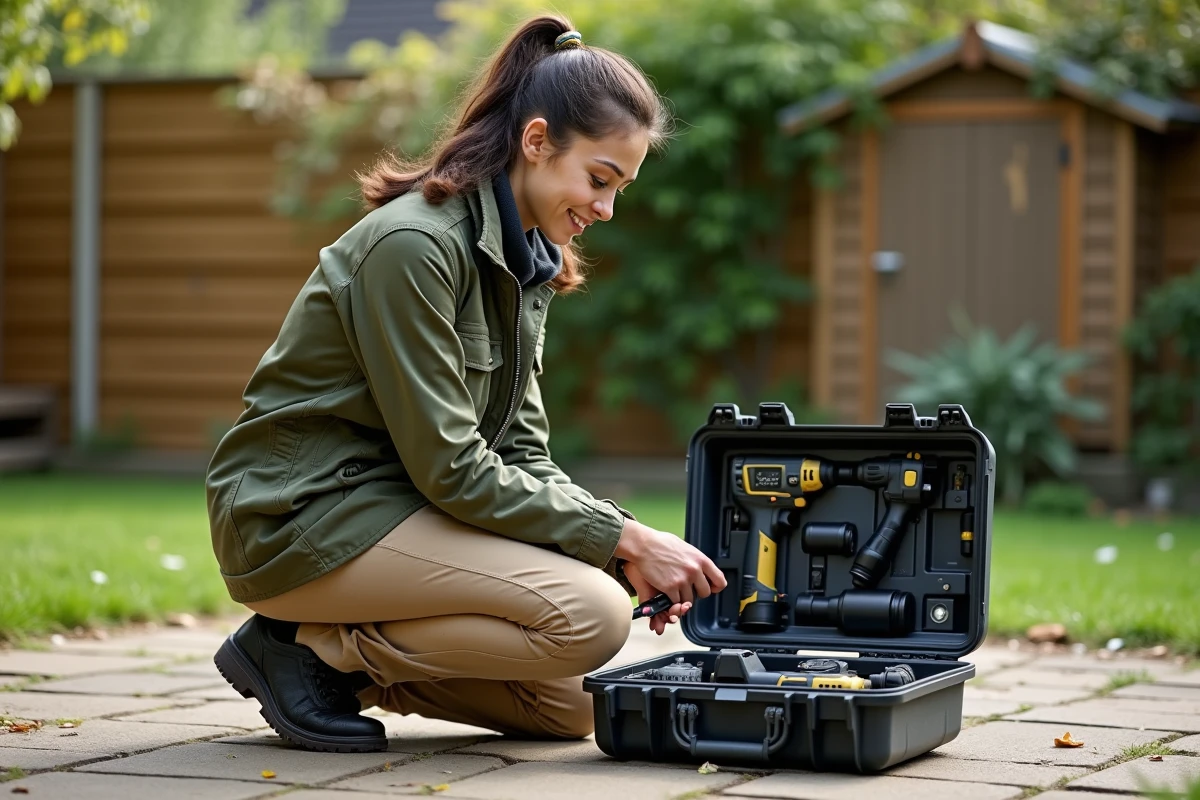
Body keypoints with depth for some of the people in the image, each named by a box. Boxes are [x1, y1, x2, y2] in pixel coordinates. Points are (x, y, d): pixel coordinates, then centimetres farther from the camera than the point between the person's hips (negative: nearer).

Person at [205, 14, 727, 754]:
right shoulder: (414, 245, -22)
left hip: (391, 505, 9)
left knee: (570, 707, 6)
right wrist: (623, 540, -20)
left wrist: (626, 543, -9)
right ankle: (315, 648, -9)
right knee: (588, 615, -23)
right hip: (299, 518, -9)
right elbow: (451, 469, -22)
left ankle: (334, 651, 11)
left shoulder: (526, 261, 8)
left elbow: (522, 454, 7)